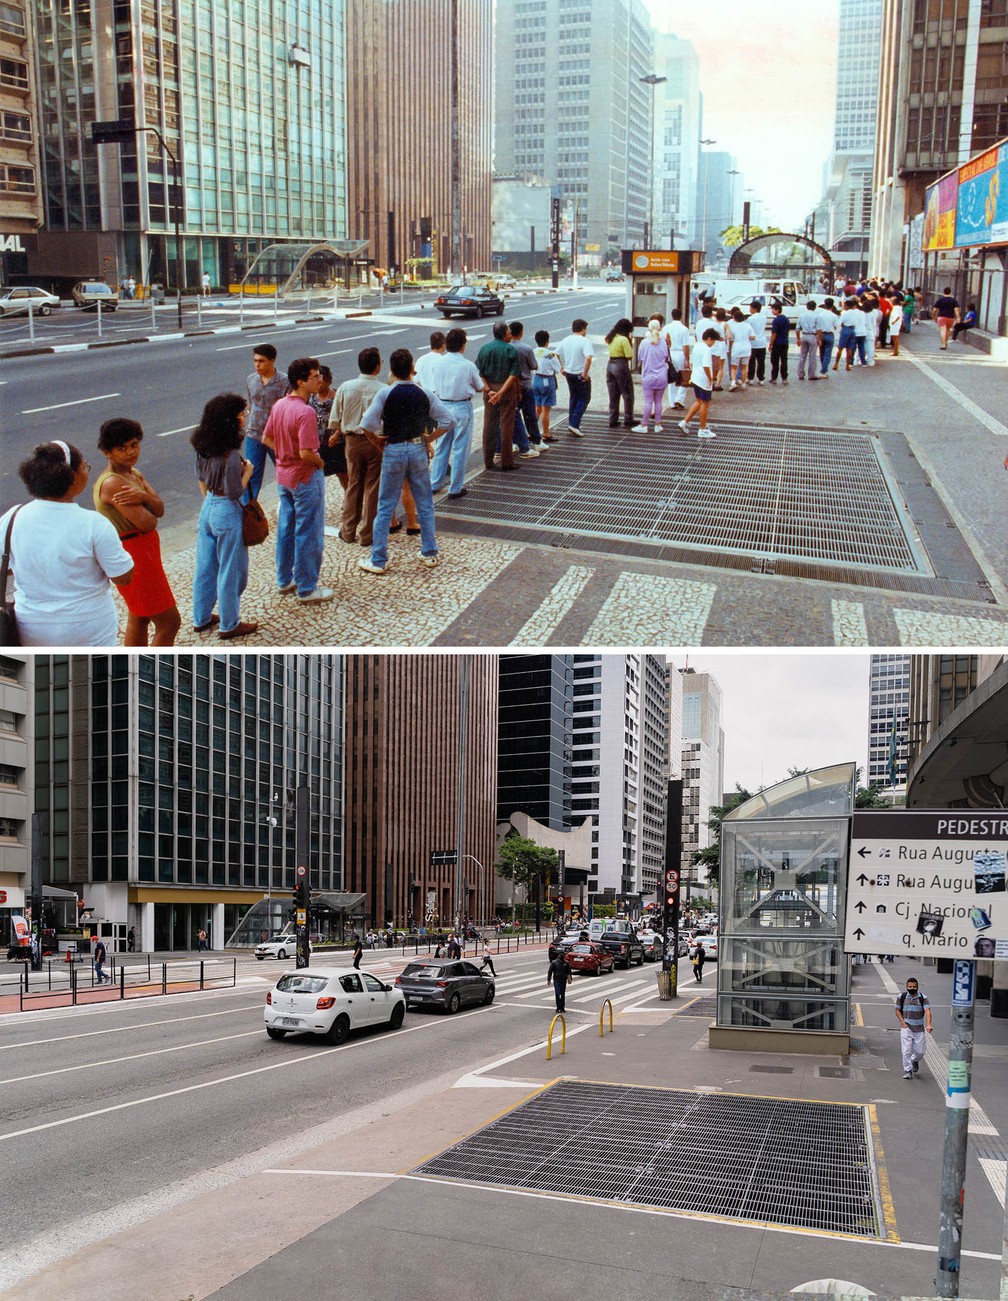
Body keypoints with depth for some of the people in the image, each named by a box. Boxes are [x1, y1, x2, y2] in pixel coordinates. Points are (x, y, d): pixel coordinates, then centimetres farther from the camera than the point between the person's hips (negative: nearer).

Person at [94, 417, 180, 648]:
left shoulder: (134, 474, 7)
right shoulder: (111, 483, -23)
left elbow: (159, 510, -4)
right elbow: (148, 523, -26)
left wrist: (143, 497, -25)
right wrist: (145, 501, -4)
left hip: (143, 551, 10)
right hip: (132, 554, -10)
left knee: (138, 619, 22)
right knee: (169, 622, -5)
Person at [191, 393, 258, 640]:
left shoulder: (204, 448, -1)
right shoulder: (231, 455, -26)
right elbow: (235, 492, -22)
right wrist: (247, 471, -8)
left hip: (208, 508, 8)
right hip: (228, 514, -8)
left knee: (205, 567, 19)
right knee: (230, 571, 7)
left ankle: (201, 618, 32)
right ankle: (229, 624, 20)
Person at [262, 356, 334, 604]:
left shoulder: (279, 405, 2)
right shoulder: (305, 412, -25)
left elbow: (266, 439, 11)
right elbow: (306, 453, -29)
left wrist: (284, 453, 11)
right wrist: (320, 463, -10)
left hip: (283, 476, 9)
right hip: (306, 477, -8)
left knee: (286, 528, 18)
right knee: (308, 534, 2)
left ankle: (285, 581, 30)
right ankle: (307, 589, 10)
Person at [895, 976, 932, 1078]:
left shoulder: (923, 998, -3)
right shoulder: (902, 997, 0)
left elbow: (927, 1011, -14)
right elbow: (898, 1010, 8)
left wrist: (928, 1024, -30)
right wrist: (903, 1022, -7)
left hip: (919, 1028, 1)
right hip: (906, 1028, -1)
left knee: (920, 1051, 6)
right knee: (906, 1050, -7)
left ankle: (914, 1061, 39)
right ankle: (907, 1070, 5)